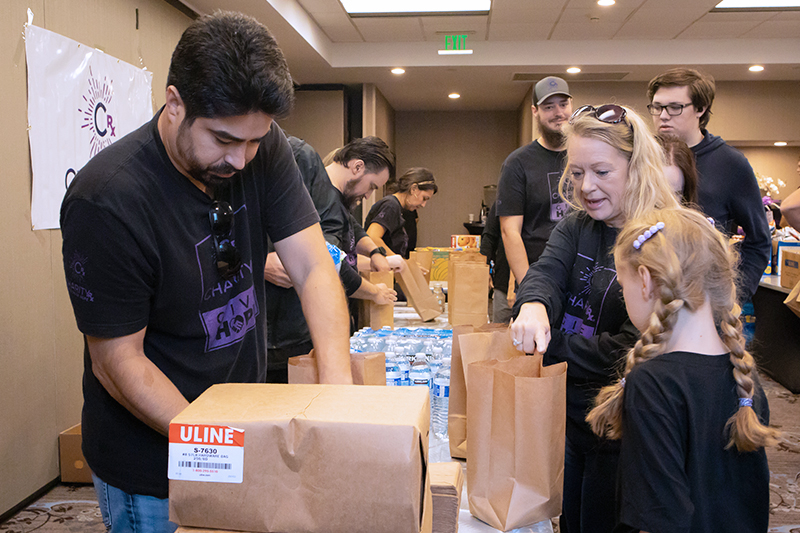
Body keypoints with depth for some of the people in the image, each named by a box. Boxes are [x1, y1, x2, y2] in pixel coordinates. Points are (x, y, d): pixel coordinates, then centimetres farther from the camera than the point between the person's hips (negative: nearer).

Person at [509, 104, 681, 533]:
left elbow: (631, 349, -23)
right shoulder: (576, 228, 2)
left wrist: (544, 343, -22)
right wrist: (533, 304, -39)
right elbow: (545, 272, -16)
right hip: (566, 415, 6)